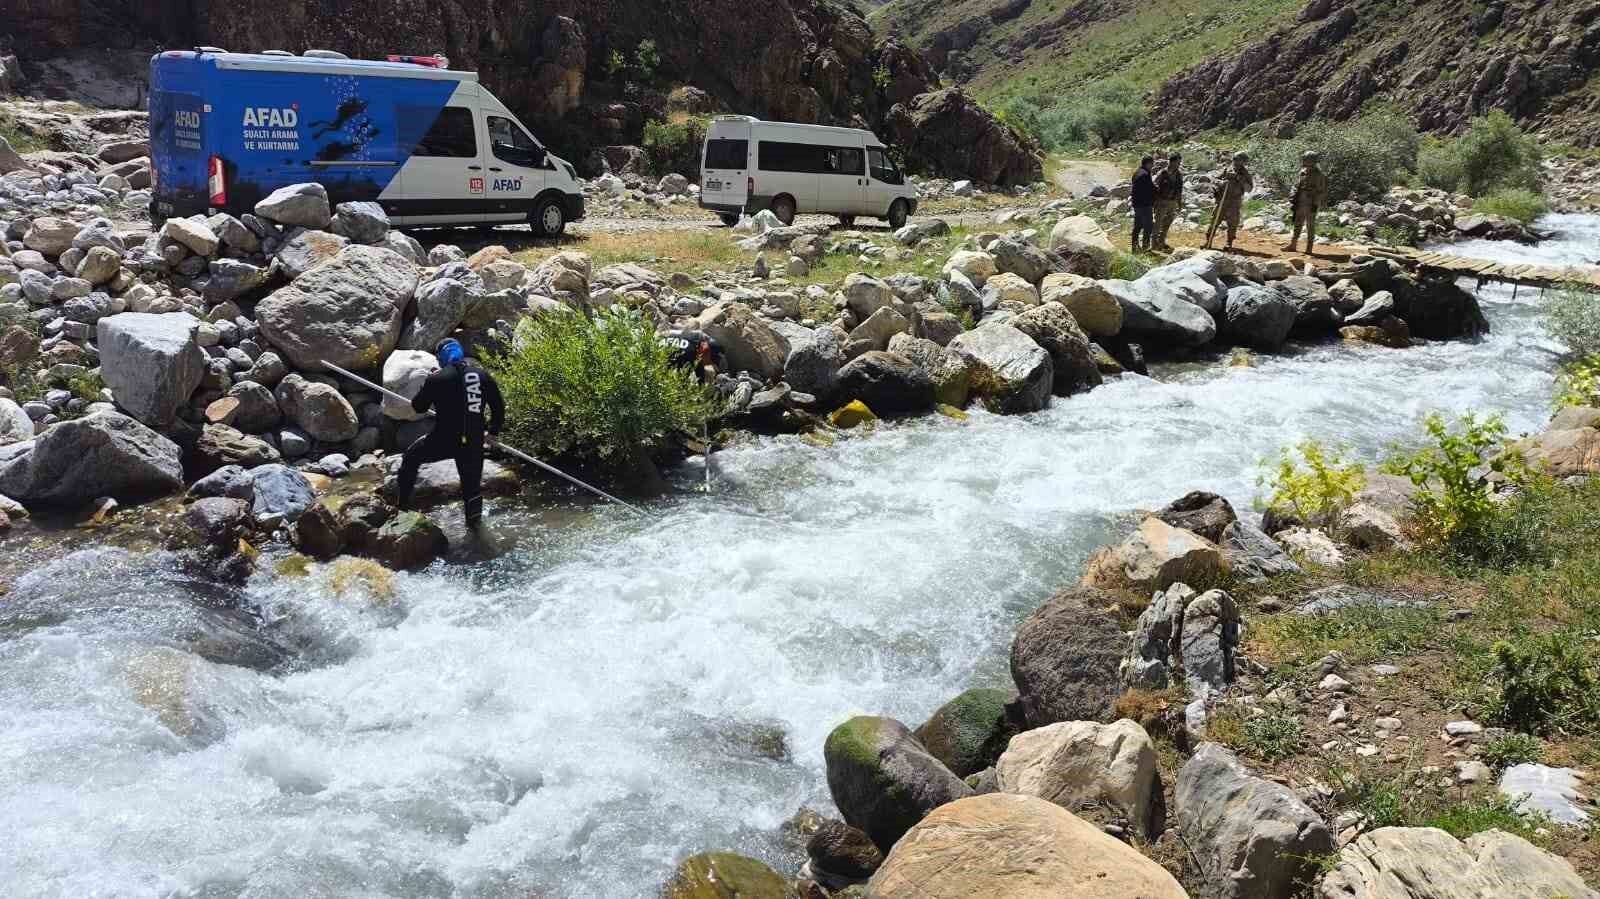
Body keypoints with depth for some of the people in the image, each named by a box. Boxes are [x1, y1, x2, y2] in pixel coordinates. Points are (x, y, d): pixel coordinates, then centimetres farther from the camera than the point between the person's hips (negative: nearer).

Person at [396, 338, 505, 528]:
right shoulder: (484, 376, 4)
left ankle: (403, 504, 26)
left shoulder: (437, 378, -6)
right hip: (474, 442, 3)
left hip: (443, 440, -3)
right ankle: (474, 520, 30)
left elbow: (418, 407, 4)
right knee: (472, 482, 19)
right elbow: (499, 407, 10)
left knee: (411, 458, 22)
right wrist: (492, 432, 23)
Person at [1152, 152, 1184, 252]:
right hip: (1162, 201, -6)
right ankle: (1155, 243, 12)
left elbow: (1180, 188, 12)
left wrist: (1180, 202, 13)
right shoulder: (1162, 174, -15)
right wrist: (1155, 202, -14)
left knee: (1167, 223, 15)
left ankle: (1162, 241, 28)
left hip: (1173, 202, 6)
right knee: (1159, 222, 3)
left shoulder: (1179, 174, 3)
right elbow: (1155, 188, -12)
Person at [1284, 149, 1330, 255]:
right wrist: (1293, 201, 10)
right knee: (1297, 224, 9)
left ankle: (1309, 248, 3)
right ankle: (1292, 245, 15)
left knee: (1310, 226, -2)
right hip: (1300, 204, 7)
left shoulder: (1318, 175, -12)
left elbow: (1320, 191, -13)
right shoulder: (1303, 172, 9)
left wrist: (1315, 205, -17)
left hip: (1311, 204, -7)